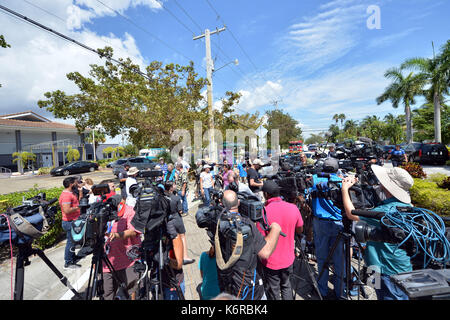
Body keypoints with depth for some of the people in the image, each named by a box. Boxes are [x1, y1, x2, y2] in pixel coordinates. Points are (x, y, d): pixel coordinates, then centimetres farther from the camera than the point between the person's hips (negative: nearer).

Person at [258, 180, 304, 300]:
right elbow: (300, 231, 3)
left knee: (273, 292, 17)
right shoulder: (293, 208, -12)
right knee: (286, 286, 27)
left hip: (271, 262, -4)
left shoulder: (263, 211, -26)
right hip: (288, 259, 4)